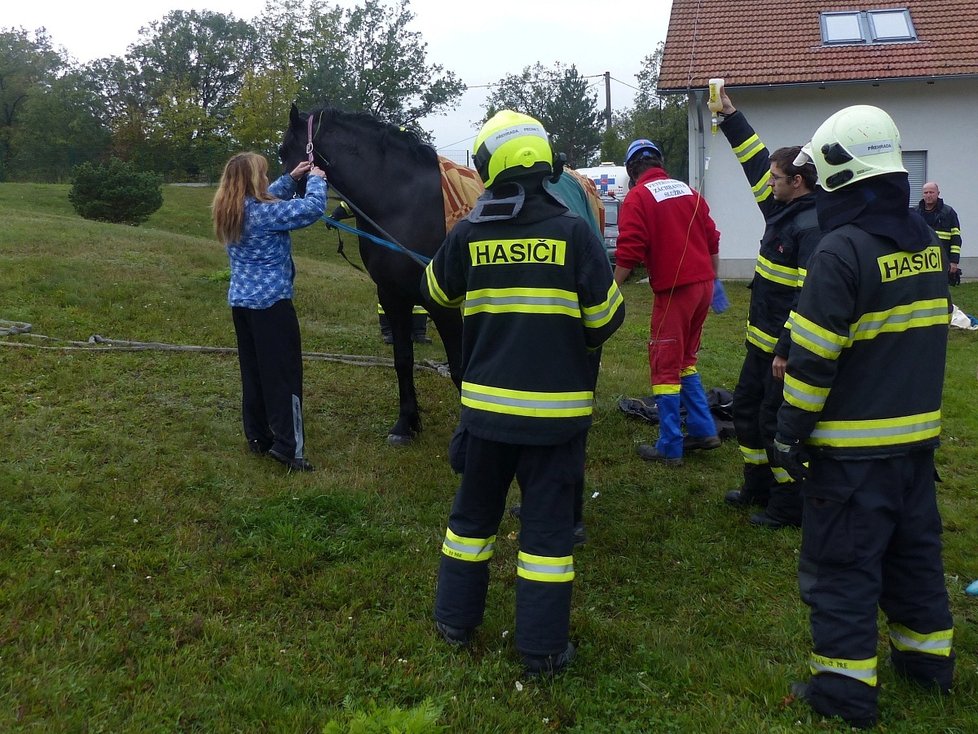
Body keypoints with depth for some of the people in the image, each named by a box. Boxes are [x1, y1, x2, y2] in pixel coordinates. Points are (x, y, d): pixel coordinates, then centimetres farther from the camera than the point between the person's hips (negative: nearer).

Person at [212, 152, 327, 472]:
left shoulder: (230, 212, 7)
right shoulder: (264, 212, -18)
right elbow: (313, 208, -16)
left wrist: (291, 178, 20)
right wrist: (315, 179, 1)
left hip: (240, 302, 9)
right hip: (271, 303, -8)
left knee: (253, 371, 15)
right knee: (284, 374, -3)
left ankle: (258, 437, 23)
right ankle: (288, 447, -3)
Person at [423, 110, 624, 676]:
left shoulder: (468, 234, -4)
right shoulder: (573, 231, -12)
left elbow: (437, 292, 13)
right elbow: (607, 317, -9)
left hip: (486, 402, 2)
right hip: (556, 407, -2)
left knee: (474, 511, 20)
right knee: (547, 523, 8)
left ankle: (456, 619, 33)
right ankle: (543, 648, 15)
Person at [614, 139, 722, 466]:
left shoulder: (637, 198, -6)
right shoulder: (688, 191, 13)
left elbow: (628, 255, -13)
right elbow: (712, 240, 14)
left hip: (674, 289, -7)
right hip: (703, 284, 7)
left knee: (665, 366, 2)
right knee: (685, 359, 21)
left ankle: (669, 448, 5)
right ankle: (703, 431, 23)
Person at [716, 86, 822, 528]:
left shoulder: (812, 227, -21)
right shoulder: (782, 210, 7)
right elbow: (756, 162, 18)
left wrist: (786, 350, -28)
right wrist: (730, 116, 18)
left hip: (784, 346, -10)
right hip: (762, 340, 10)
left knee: (777, 422, -2)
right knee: (746, 409, 20)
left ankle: (789, 507, 12)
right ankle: (759, 487, 35)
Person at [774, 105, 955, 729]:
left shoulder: (842, 250, -19)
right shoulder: (926, 241, 5)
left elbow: (814, 359, -19)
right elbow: (924, 336, 14)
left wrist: (791, 435, -11)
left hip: (853, 445, -7)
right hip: (918, 434, 8)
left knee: (842, 563, 3)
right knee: (914, 546, 22)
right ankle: (928, 654, 36)